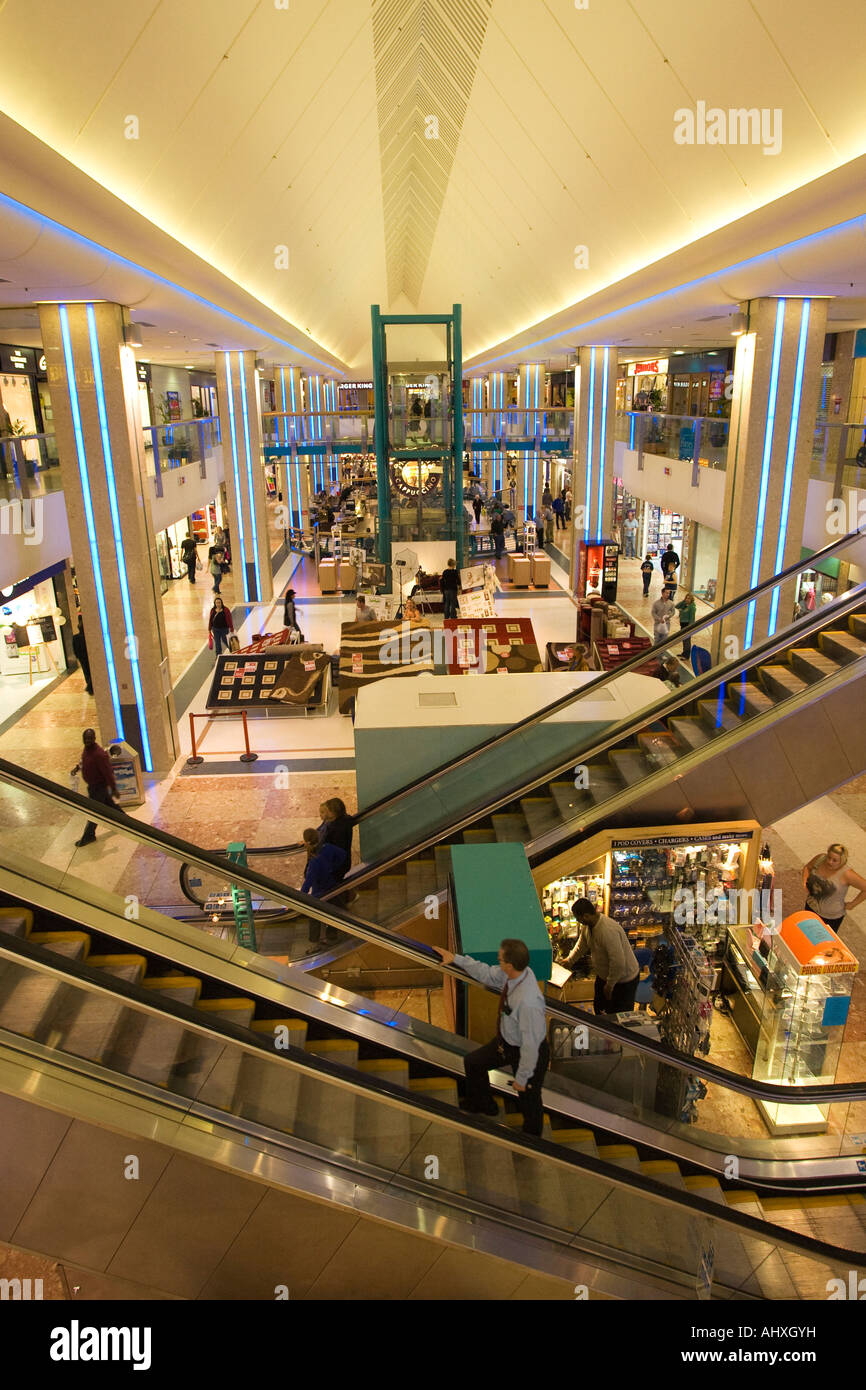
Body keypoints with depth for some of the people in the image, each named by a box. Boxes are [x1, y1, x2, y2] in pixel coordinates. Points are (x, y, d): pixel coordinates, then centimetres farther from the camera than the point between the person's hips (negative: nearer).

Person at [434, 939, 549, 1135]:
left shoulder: (529, 1002, -43)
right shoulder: (513, 973, -19)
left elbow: (531, 1044, -31)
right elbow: (487, 973, 3)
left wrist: (522, 1078, -18)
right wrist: (456, 959, 5)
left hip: (529, 1052, -8)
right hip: (506, 1040, 8)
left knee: (528, 1098, 19)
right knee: (472, 1062, 25)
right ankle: (483, 1104, 55)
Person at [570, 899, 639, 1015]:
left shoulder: (607, 931, -38)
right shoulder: (590, 925, -7)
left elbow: (618, 963, -36)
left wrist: (609, 985, -24)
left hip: (624, 980, -9)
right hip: (604, 975, 9)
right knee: (599, 1006, 24)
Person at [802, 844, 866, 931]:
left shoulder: (846, 874, -27)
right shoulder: (820, 858, -13)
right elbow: (807, 867, 7)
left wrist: (852, 904, -14)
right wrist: (805, 882, -7)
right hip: (811, 907, 5)